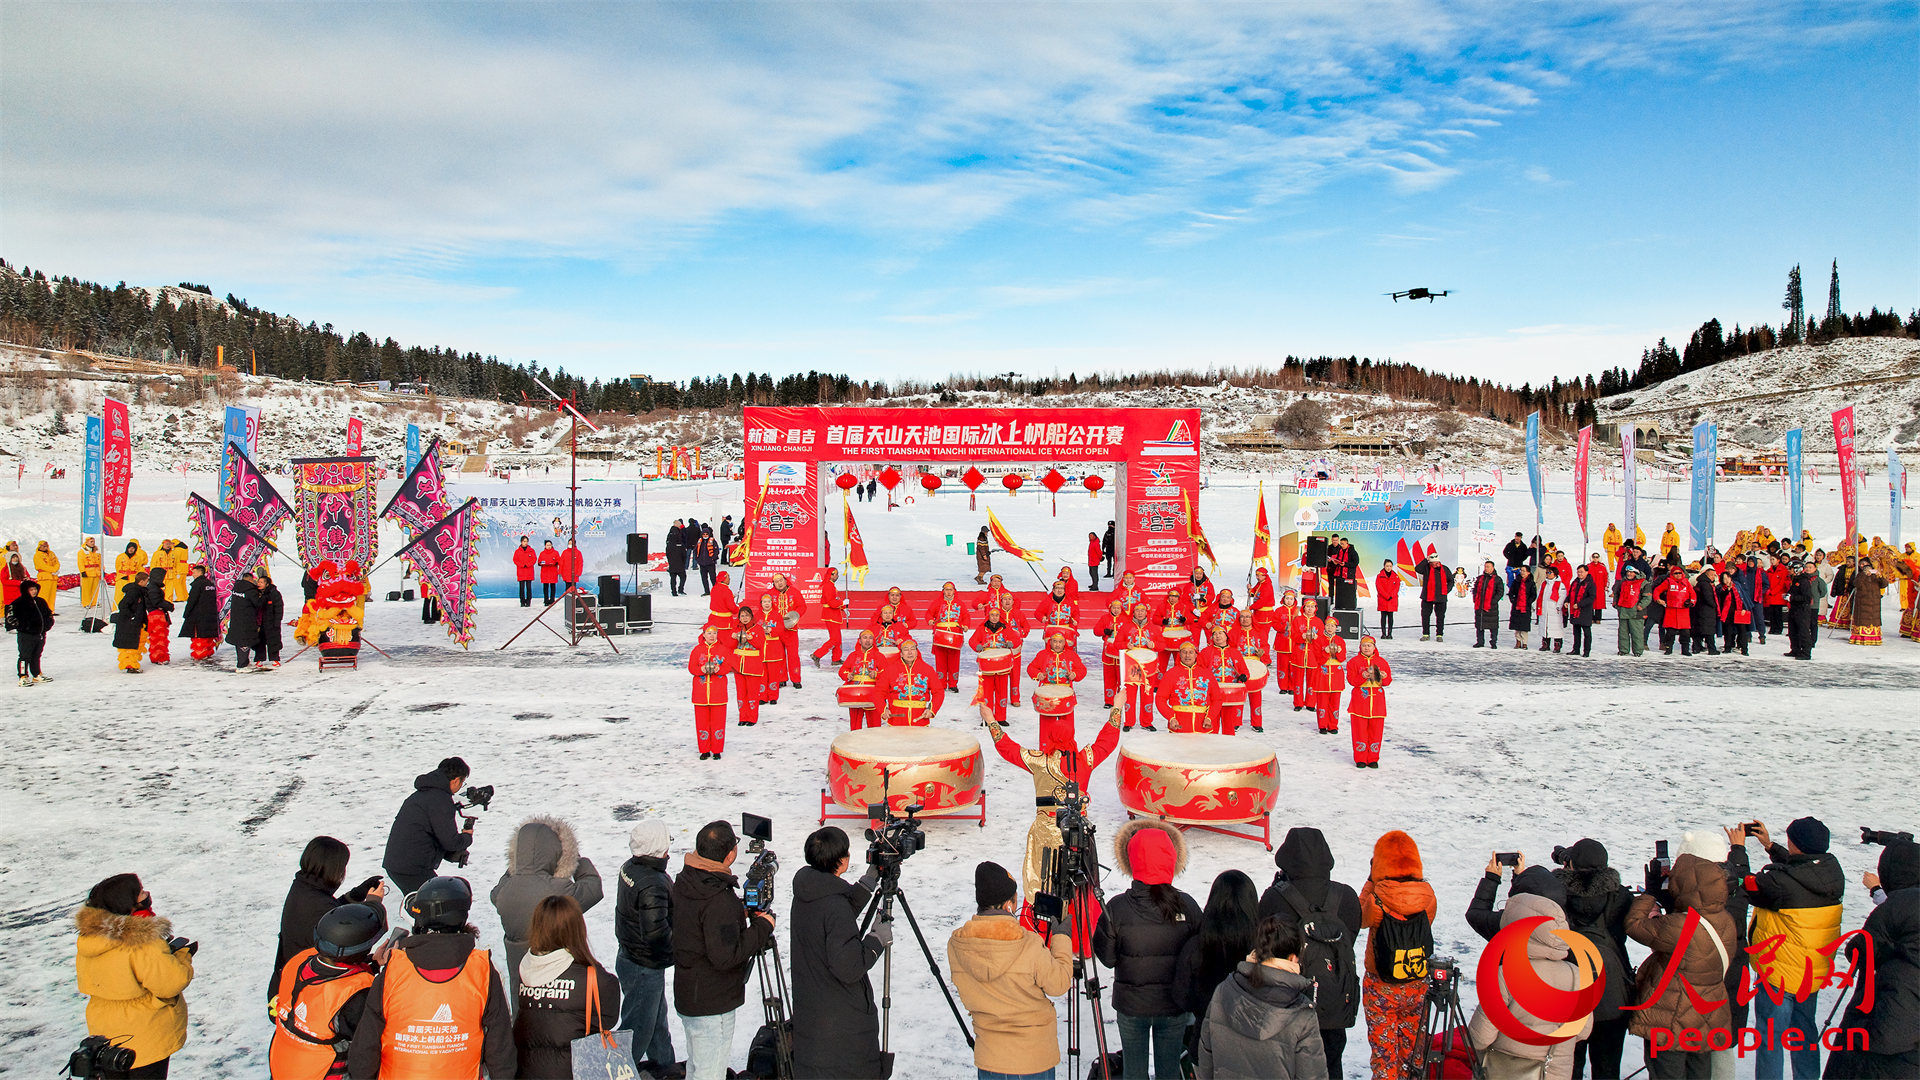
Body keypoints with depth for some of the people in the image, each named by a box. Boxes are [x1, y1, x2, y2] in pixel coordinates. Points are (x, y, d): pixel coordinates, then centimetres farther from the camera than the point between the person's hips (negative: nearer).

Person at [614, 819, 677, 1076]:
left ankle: (664, 1063, 40)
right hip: (645, 967, -9)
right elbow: (656, 934, -33)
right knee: (639, 1025, 7)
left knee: (657, 1015, 24)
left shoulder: (629, 868, -2)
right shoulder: (653, 886, -31)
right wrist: (676, 951, -15)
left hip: (629, 956, 9)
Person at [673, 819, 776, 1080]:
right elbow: (725, 956, -29)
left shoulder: (684, 883, 0)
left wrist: (739, 911, 7)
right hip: (712, 1006, -9)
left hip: (688, 997, 9)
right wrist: (762, 928, -18)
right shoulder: (720, 902, -29)